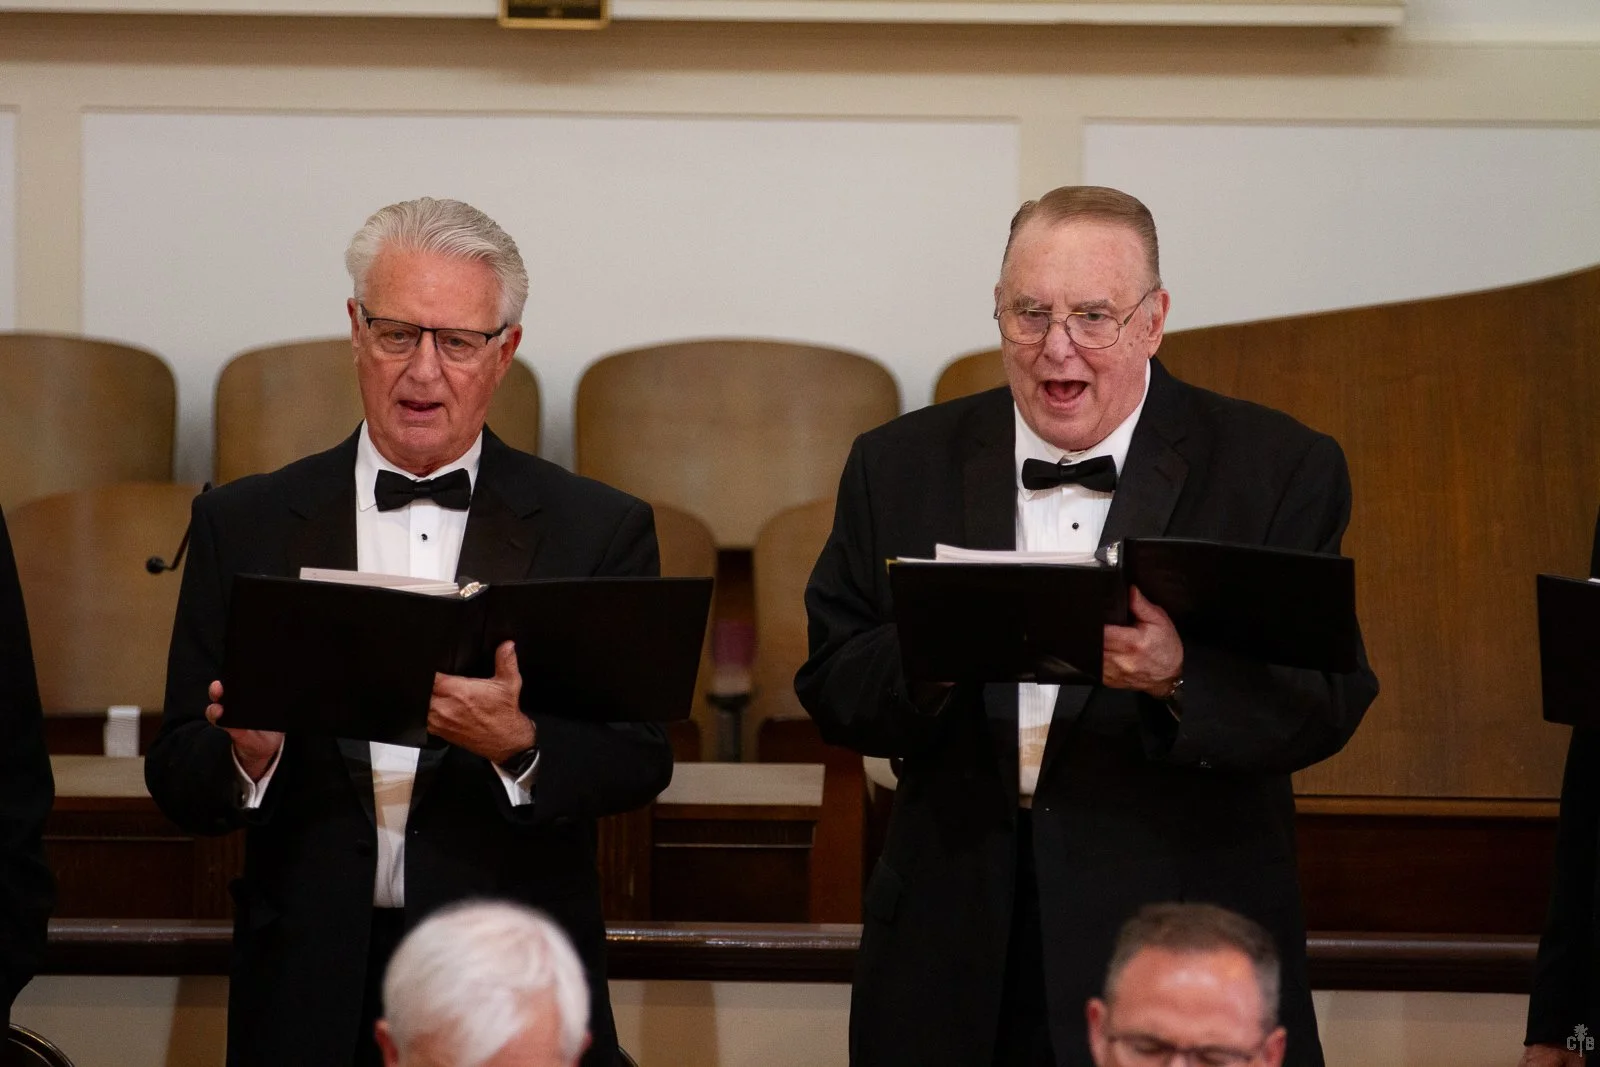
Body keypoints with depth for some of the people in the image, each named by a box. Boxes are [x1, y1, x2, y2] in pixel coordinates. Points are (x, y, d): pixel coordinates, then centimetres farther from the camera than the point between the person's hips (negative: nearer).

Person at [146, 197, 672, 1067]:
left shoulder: (598, 530, 3)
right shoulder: (244, 526, 5)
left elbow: (640, 761, -5)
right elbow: (176, 782, 2)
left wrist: (519, 746, -25)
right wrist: (248, 756, -20)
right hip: (314, 991, 1)